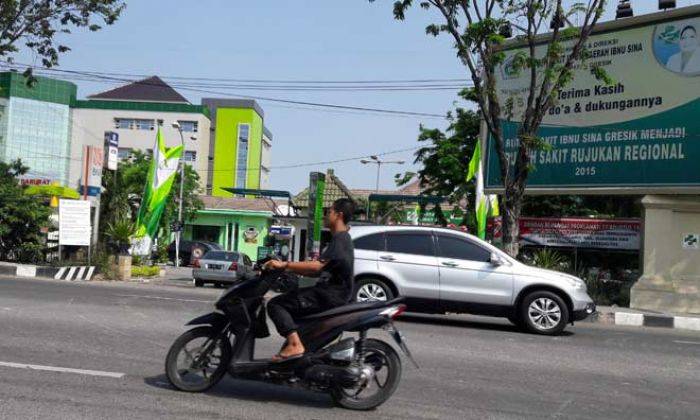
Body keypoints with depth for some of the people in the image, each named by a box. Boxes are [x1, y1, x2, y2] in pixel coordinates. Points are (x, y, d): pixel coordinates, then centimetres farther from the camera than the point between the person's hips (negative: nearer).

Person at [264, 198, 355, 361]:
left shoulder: (340, 239, -12)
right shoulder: (342, 239, 20)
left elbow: (317, 266, -25)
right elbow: (320, 272, 22)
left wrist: (285, 265, -23)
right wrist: (290, 269, 16)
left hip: (330, 295, -11)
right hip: (333, 292, 11)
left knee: (275, 304, -15)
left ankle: (295, 345, -27)